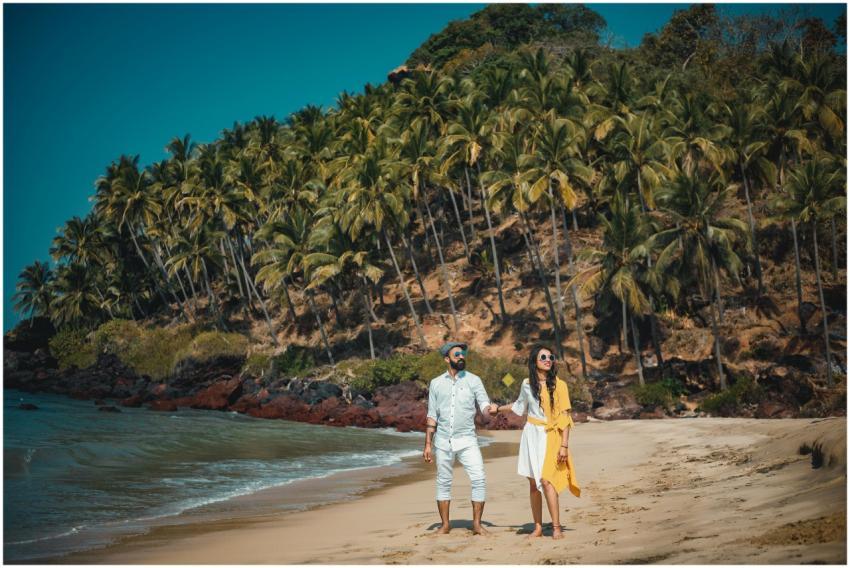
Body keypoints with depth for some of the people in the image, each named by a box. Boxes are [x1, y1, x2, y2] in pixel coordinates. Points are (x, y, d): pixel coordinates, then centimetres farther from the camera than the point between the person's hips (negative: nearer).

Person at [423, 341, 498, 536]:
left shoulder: (473, 380, 3)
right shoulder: (436, 383, 7)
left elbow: (484, 408, -4)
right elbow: (432, 416, 9)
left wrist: (490, 409, -28)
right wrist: (428, 444, 5)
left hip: (467, 440, -1)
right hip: (443, 441, 1)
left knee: (479, 480, -11)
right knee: (443, 483, 6)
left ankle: (477, 523, 0)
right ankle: (445, 524, 17)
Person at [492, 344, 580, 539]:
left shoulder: (559, 385, -5)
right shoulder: (527, 384, 6)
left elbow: (565, 417, -5)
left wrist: (564, 445, -10)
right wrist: (499, 409, 36)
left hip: (551, 436, -4)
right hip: (531, 435, 4)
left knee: (546, 480, -17)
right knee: (533, 483, 4)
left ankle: (556, 527, -10)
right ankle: (538, 528, 11)